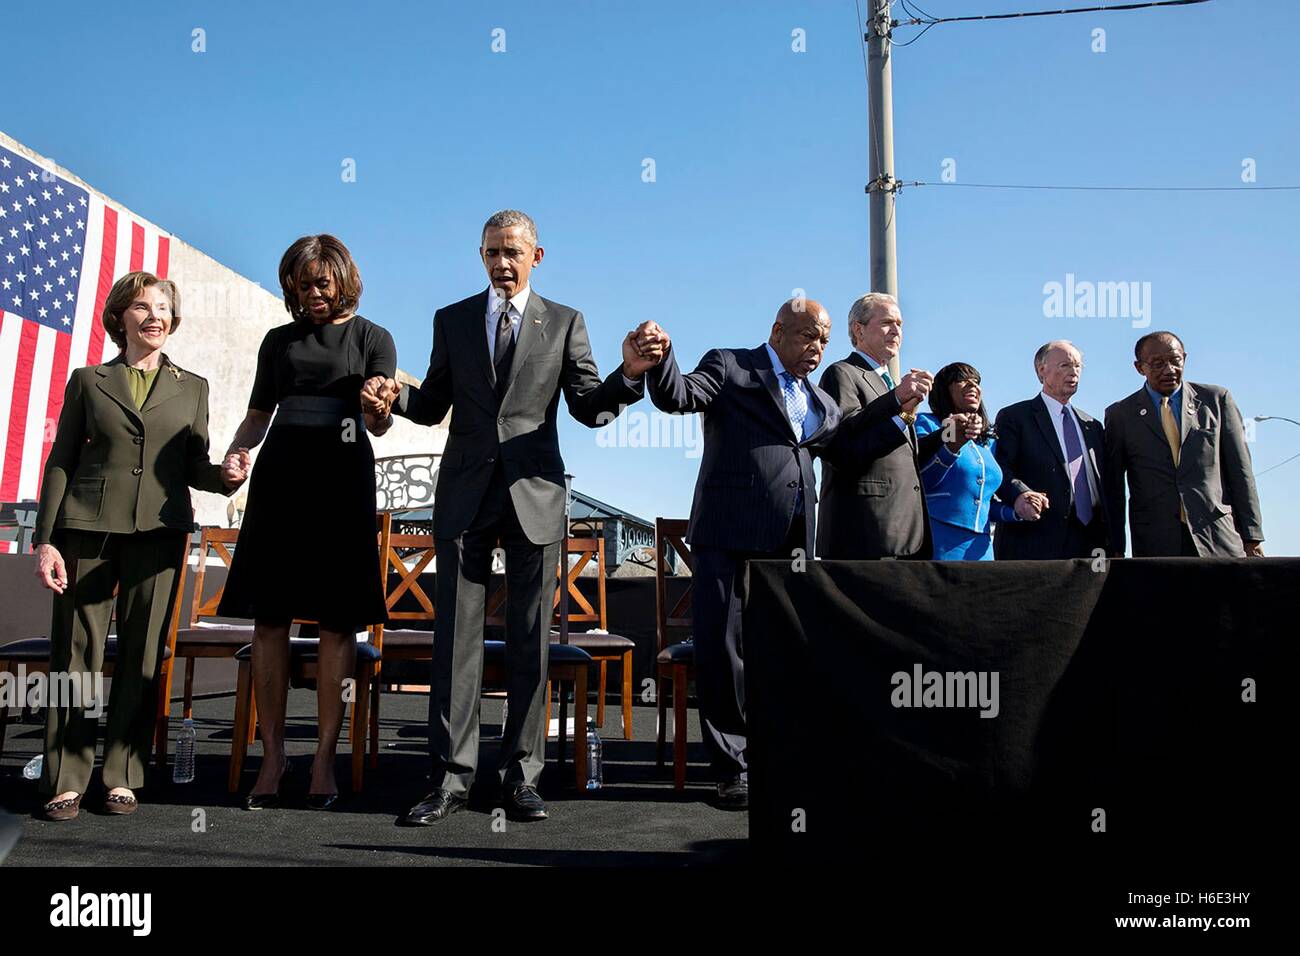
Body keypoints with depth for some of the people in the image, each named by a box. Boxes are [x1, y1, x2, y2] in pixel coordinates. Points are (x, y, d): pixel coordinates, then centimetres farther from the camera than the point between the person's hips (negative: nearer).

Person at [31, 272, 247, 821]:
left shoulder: (191, 388, 14)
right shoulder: (88, 381, 11)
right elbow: (60, 463, 7)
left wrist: (224, 475, -10)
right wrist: (45, 539, -2)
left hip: (158, 531, 1)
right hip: (87, 528, 0)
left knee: (142, 654, 2)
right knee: (76, 652, 0)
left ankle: (122, 776, 10)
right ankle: (65, 780, 7)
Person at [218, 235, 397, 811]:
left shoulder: (371, 339, 8)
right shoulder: (279, 341, 18)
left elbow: (378, 421, -2)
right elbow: (258, 415, 21)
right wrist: (234, 453, 0)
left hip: (342, 481, -3)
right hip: (279, 478, 3)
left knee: (338, 621, -4)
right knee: (269, 617, 0)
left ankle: (324, 757, 2)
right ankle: (272, 754, 9)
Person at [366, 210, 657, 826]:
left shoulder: (564, 323, 8)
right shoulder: (452, 320, 12)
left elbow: (589, 408, 1)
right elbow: (434, 406, 13)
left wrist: (630, 375, -17)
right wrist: (395, 396, -8)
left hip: (535, 493, -1)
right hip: (465, 494, 1)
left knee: (530, 638, 4)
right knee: (457, 634, 1)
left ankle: (520, 775, 14)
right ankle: (451, 776, 8)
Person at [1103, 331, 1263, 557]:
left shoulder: (1216, 399, 9)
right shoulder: (1119, 415, 7)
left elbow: (1240, 472, 8)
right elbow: (1113, 488, 8)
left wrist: (1252, 538, 4)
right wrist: (1116, 549, 3)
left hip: (1219, 540, 1)